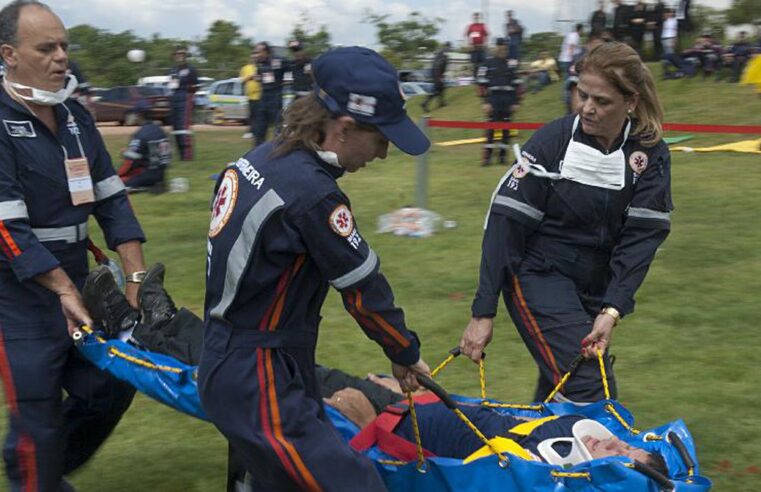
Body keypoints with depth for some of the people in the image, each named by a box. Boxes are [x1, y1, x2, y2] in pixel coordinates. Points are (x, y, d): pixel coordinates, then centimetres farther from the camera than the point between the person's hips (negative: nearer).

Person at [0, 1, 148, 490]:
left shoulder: (75, 115, 7)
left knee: (113, 385, 10)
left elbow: (111, 199, 7)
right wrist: (63, 290, -22)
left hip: (75, 279, 7)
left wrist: (138, 277, -1)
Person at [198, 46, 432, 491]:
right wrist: (406, 354, 6)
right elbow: (364, 291, -11)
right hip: (258, 386, -10)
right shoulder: (312, 193, -22)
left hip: (227, 363, 10)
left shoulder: (264, 157, 4)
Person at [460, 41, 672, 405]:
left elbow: (641, 237, -12)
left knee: (557, 392, 12)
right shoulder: (552, 141, -15)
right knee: (592, 393, -17)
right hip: (538, 276, -4)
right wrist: (483, 312, -19)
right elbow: (506, 222, -15)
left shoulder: (650, 154, -6)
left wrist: (611, 311, -24)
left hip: (595, 286, 4)